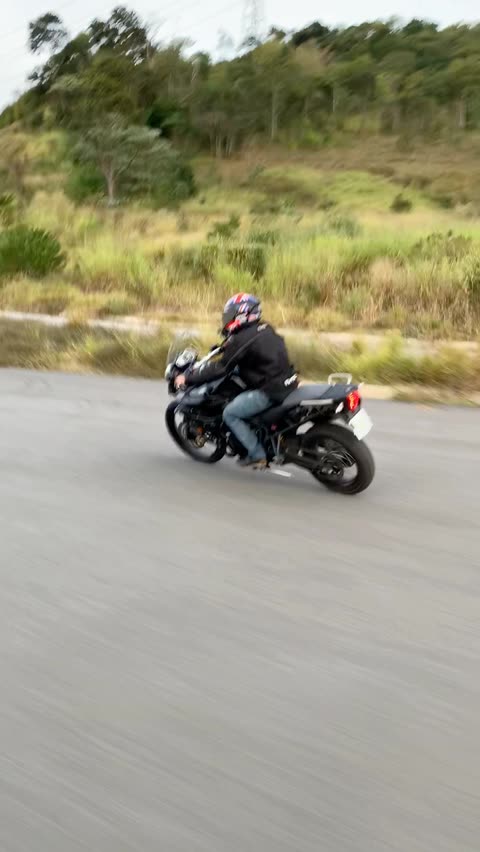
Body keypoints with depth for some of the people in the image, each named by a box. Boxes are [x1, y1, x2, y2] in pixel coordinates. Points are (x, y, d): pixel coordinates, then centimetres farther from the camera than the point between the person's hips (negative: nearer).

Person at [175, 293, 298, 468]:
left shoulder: (242, 339, -14)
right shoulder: (266, 329, 11)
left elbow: (221, 368, -13)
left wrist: (188, 378, -6)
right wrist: (227, 347, 37)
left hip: (270, 390, -9)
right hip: (288, 383, 9)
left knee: (230, 413, -1)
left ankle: (257, 455, 2)